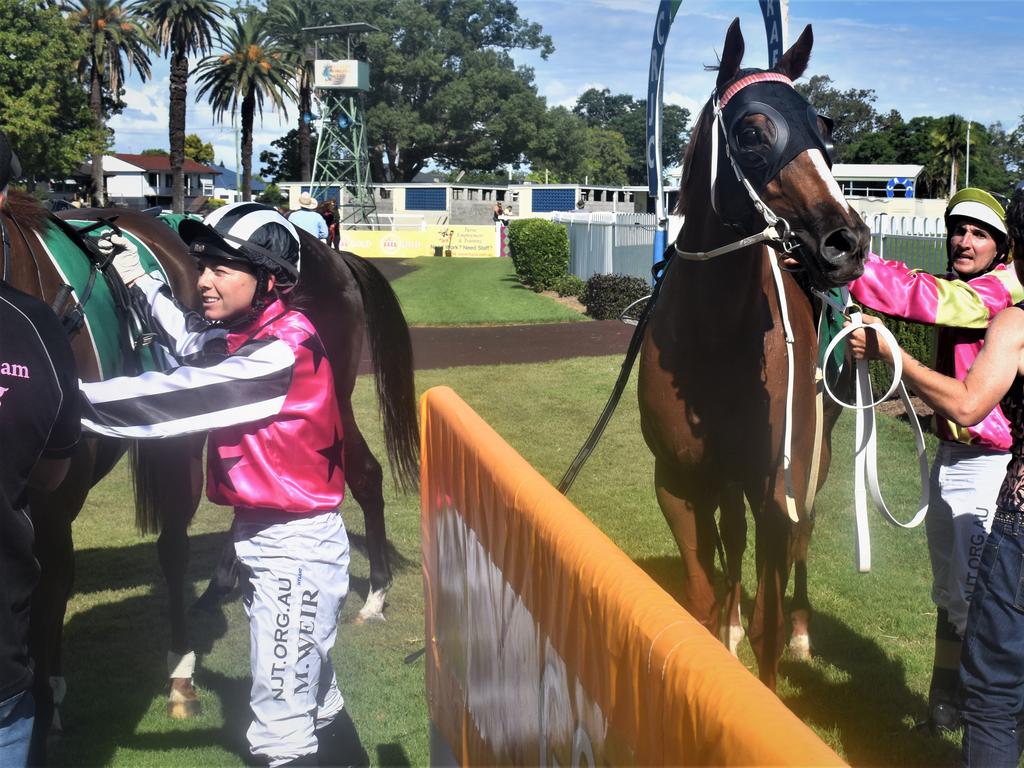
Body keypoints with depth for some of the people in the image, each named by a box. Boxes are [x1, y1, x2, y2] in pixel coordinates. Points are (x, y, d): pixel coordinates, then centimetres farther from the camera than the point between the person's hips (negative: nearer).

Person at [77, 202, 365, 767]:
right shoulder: (245, 334, 3)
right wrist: (138, 280, 21)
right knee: (313, 696, 26)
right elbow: (189, 339, 26)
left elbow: (174, 399, -28)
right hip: (268, 539, 9)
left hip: (294, 551, -9)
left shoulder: (282, 350, -24)